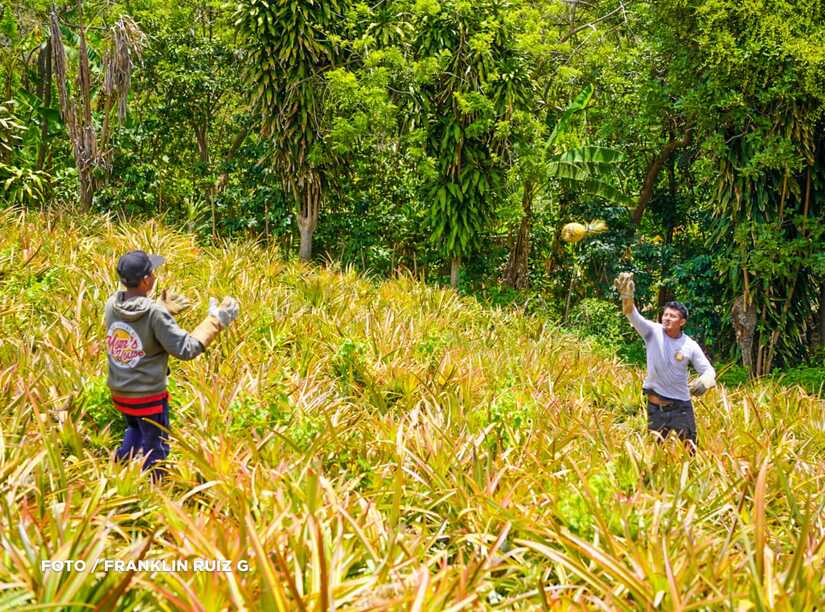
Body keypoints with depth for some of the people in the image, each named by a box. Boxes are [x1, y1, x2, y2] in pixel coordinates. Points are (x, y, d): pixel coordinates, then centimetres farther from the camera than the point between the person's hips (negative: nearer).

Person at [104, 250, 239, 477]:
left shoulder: (112, 304, -8)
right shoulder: (155, 314, -26)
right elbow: (186, 349, -22)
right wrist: (216, 321, -16)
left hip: (118, 391, 6)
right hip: (148, 396, -6)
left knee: (135, 431, 34)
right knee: (155, 448, 15)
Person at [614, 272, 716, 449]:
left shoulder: (690, 346, -6)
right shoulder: (653, 332, -7)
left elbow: (708, 370, 0)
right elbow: (633, 316, -22)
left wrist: (704, 382, -24)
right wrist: (627, 297, -43)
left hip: (680, 406, 0)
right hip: (655, 406, 1)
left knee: (688, 448, 4)